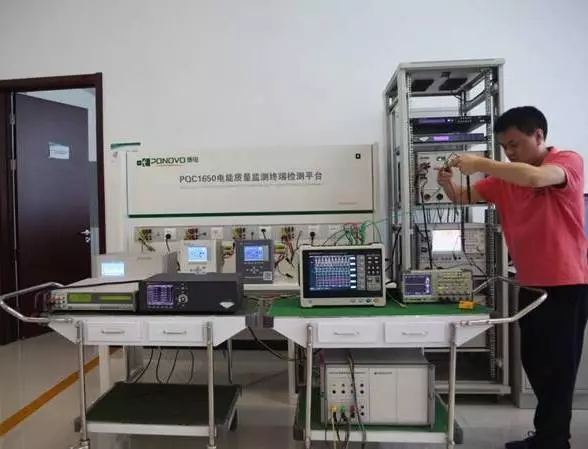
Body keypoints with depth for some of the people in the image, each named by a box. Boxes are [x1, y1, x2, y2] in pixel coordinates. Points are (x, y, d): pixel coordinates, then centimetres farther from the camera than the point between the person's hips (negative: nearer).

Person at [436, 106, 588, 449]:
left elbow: (536, 177, -32)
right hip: (531, 285, 7)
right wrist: (447, 183, -16)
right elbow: (463, 197, 5)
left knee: (556, 368, 4)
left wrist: (480, 163, -27)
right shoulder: (504, 178, 7)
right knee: (534, 363, 17)